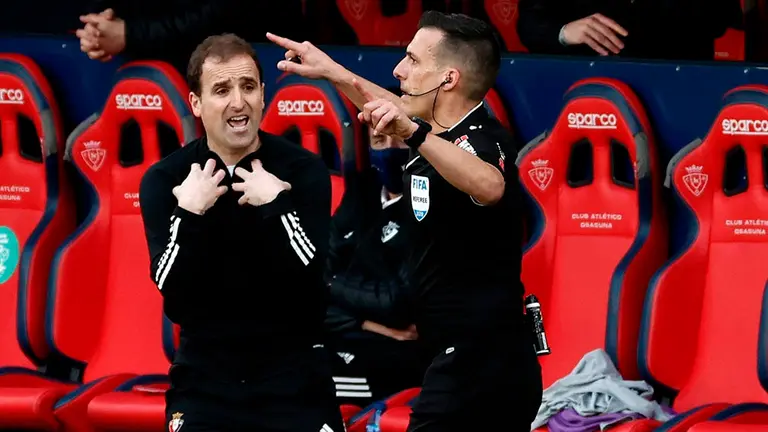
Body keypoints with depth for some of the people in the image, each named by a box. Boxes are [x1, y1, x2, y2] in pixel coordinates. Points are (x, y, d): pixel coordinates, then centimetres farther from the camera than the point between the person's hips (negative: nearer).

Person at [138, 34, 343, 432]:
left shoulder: (303, 170, -6)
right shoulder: (165, 180, -4)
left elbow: (315, 279, -16)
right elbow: (175, 300, -12)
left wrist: (277, 204, -24)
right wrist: (188, 215, -23)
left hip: (294, 373, 0)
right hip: (206, 373, 1)